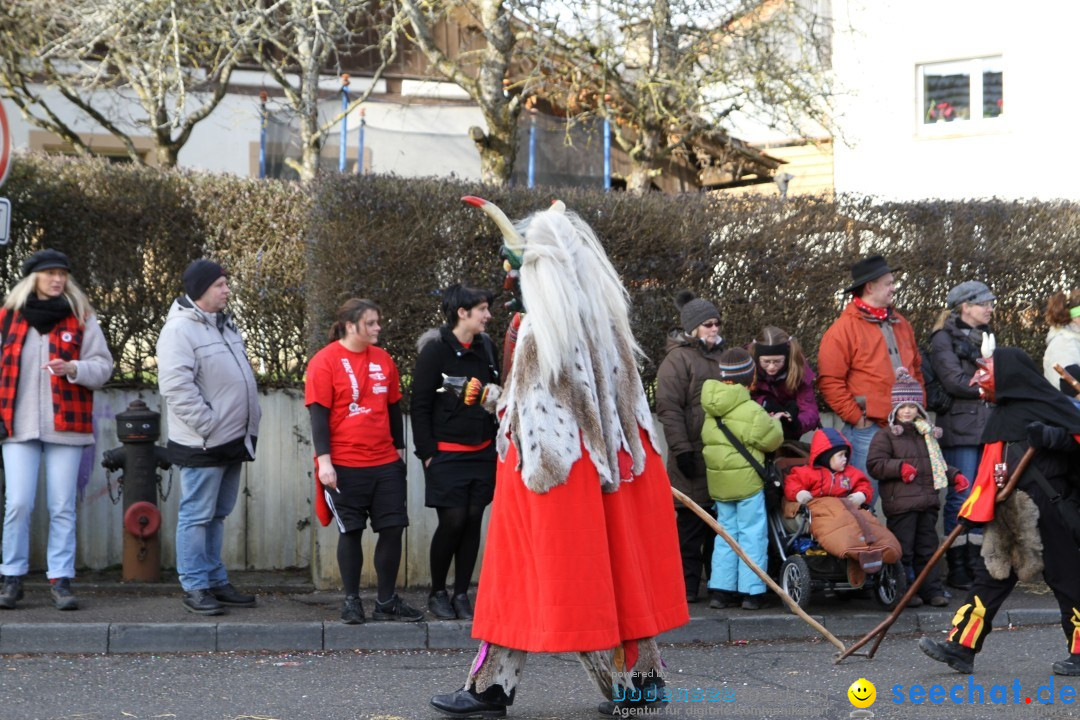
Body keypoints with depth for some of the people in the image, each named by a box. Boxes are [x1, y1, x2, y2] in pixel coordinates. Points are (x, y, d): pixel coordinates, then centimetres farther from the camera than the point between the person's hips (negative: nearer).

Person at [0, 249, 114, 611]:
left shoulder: (82, 318, 5)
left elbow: (103, 366, 2)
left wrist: (74, 369, -18)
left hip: (65, 426, 0)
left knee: (62, 507, 1)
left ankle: (61, 581, 5)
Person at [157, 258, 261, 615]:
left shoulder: (224, 325, 15)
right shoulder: (180, 329, -14)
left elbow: (242, 375, 25)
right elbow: (176, 386, -22)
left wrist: (251, 421, 16)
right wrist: (207, 426, -21)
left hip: (233, 439, 9)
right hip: (202, 444, -9)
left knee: (217, 514, 15)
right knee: (197, 515, -3)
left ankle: (216, 581, 22)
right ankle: (195, 587, 2)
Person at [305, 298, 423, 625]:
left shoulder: (383, 359, 9)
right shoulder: (325, 362, -6)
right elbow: (318, 414, -8)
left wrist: (399, 449, 20)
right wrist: (324, 460, -14)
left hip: (386, 463, 5)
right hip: (345, 465, -5)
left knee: (393, 528, 2)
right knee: (351, 531, 2)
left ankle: (387, 601, 13)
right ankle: (351, 601, 14)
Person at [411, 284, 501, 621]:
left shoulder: (486, 347, 9)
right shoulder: (435, 350, -8)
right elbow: (420, 406, -7)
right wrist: (427, 452, -10)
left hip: (483, 451, 5)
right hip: (447, 453, -5)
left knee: (473, 521, 3)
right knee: (452, 522, -7)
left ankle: (462, 594, 12)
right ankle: (437, 593, 10)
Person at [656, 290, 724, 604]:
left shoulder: (719, 355, 18)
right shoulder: (677, 360, -8)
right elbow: (669, 409, -14)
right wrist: (681, 449, -18)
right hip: (694, 455, -8)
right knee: (691, 521, -3)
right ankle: (687, 584, 2)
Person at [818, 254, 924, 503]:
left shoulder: (900, 324, 18)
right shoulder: (845, 328, -5)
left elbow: (916, 370, 26)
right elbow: (830, 382, -10)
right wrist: (856, 417, -12)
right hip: (867, 430, -6)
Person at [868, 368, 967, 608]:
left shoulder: (927, 435, 17)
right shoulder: (885, 436, -3)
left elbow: (937, 464, 28)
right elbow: (874, 464, -9)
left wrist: (954, 476, 15)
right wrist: (899, 467, -20)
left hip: (927, 499, 6)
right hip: (900, 502, -6)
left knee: (927, 548, 11)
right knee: (903, 550, -4)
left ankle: (931, 589, 16)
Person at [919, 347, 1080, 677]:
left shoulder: (1046, 405, -6)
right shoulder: (1001, 416, 17)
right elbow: (990, 470, 20)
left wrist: (1050, 436, -28)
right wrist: (972, 510, 11)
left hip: (1047, 509, -7)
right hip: (1009, 514, 8)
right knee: (992, 577, 4)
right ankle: (961, 647, 1)